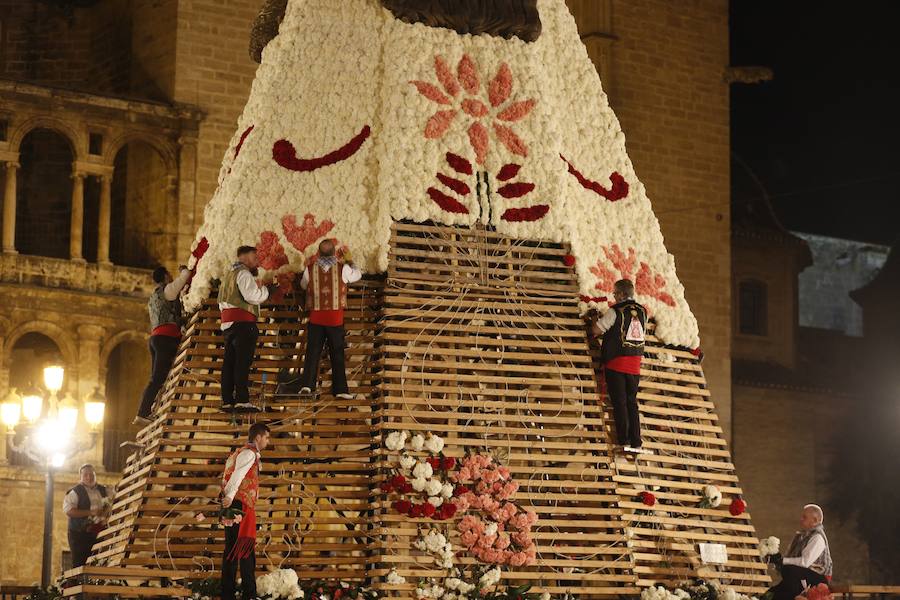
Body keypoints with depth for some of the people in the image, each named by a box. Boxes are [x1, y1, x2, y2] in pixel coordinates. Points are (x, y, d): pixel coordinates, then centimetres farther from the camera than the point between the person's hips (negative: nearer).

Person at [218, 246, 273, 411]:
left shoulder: (229, 275, 26)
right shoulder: (243, 274, -6)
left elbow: (221, 303, 27)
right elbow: (253, 296, -19)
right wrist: (263, 289, 0)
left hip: (228, 323, 10)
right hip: (243, 322, -10)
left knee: (230, 362, 7)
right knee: (243, 361, -13)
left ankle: (227, 400, 5)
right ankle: (242, 400, -19)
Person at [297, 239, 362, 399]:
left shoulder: (310, 269, -3)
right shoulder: (342, 268, -7)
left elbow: (303, 285, 17)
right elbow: (357, 275, 14)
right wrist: (350, 261, 32)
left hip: (316, 317, 1)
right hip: (335, 318, -1)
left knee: (312, 352, 5)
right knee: (337, 354, 6)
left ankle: (307, 384, -7)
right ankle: (340, 389, 7)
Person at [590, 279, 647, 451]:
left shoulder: (615, 311, -11)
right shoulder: (642, 312, 7)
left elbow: (597, 330, -9)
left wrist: (598, 320, 14)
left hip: (616, 361, -5)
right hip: (635, 363, 5)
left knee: (619, 402, -2)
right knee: (632, 401, 10)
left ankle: (624, 441, -7)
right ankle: (636, 442, 5)